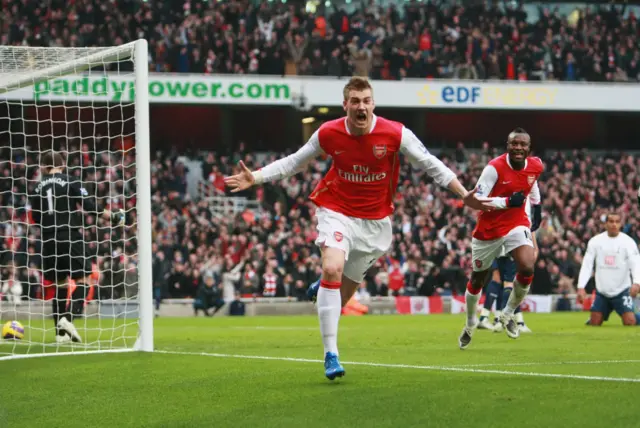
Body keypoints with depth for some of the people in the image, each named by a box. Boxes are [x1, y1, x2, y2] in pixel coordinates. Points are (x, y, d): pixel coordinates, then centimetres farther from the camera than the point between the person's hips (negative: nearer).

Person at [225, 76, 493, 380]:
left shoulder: (396, 134, -15)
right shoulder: (328, 133, -11)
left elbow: (430, 165, -5)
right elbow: (294, 162, 4)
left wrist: (464, 195, -11)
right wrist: (255, 178, -6)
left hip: (375, 219, 1)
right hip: (337, 210, -1)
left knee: (347, 285, 6)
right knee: (333, 269, -24)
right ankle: (330, 353, -23)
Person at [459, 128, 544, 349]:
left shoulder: (535, 167, -7)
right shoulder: (495, 167, -23)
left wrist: (536, 206, 22)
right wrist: (507, 202, -35)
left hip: (517, 225, 3)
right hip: (489, 229, -2)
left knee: (527, 268, -23)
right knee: (478, 279, 13)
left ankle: (508, 314, 2)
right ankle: (471, 322, 41)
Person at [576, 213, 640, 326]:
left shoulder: (628, 241, -8)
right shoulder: (595, 241, -1)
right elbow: (587, 265, -2)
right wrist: (581, 287, -14)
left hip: (622, 291, -2)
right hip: (601, 292, 3)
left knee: (630, 322, -13)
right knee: (594, 324, 2)